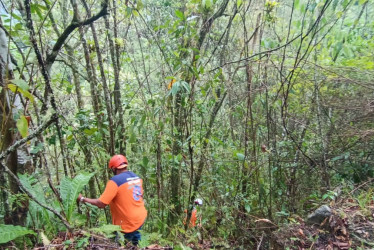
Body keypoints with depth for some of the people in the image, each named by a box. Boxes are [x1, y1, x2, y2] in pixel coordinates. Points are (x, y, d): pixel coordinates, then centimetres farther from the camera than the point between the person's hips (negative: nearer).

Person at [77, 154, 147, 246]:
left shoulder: (115, 181, -18)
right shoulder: (137, 177, 1)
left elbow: (101, 204, -17)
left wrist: (82, 199, -5)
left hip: (129, 224, -7)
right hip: (141, 217, 7)